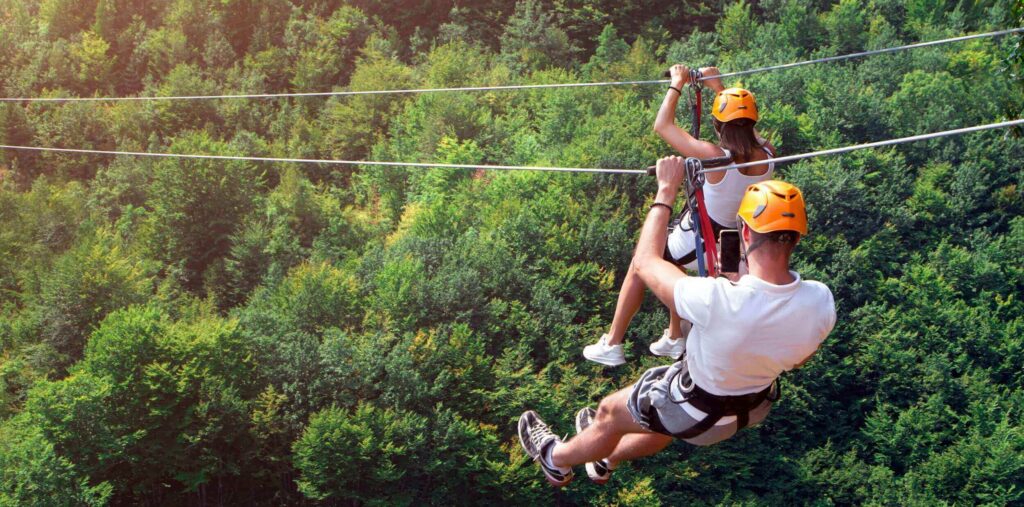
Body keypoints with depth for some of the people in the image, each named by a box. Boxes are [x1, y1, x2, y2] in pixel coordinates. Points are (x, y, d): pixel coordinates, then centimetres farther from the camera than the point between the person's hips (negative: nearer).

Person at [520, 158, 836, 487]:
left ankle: (556, 459, 53)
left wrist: (667, 190, -14)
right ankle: (606, 458, 63)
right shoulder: (821, 302, -28)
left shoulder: (718, 301, -42)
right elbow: (799, 359, -5)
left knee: (611, 412, 24)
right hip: (758, 406, 5)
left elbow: (645, 262, -23)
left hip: (699, 412, -5)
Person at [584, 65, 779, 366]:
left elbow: (662, 126, -21)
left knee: (639, 267, 19)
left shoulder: (715, 156, -30)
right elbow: (745, 130, 10)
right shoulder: (767, 156, -14)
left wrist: (677, 84, -9)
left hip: (696, 243, -6)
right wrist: (718, 87, 13)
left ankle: (612, 345, 24)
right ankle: (674, 338, 42)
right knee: (671, 264, 34)